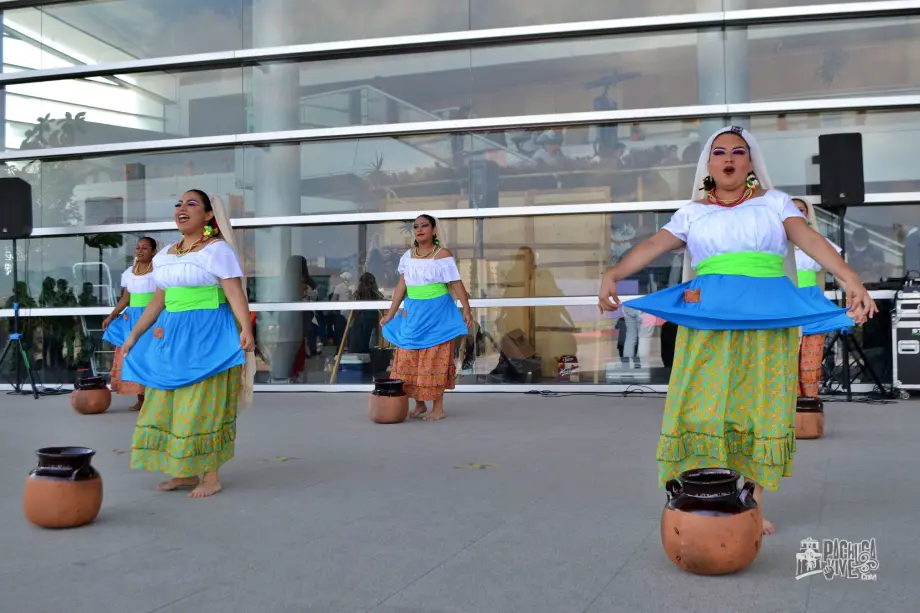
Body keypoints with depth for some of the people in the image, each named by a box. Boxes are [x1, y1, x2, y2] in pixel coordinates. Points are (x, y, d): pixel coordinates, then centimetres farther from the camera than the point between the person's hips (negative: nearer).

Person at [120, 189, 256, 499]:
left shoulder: (217, 249, -8)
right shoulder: (167, 254, 15)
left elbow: (234, 292, -17)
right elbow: (158, 300, 19)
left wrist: (246, 329, -30)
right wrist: (135, 333, 17)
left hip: (207, 335, -8)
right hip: (173, 336, 8)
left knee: (203, 406, -5)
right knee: (171, 405, 9)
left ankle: (211, 477, 4)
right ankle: (186, 472, 20)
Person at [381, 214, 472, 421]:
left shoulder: (443, 255, -7)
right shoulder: (407, 256, 8)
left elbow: (457, 284, -8)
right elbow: (401, 286, 11)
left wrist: (467, 310, -15)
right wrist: (391, 314, 10)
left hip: (437, 313, -5)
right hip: (413, 313, 5)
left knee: (434, 359, -3)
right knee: (409, 359, 4)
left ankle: (438, 408, 5)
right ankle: (420, 404, 17)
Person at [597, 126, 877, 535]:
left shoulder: (774, 202, 11)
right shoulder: (692, 212, 13)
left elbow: (810, 239, -3)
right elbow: (652, 246, 0)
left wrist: (849, 278, -20)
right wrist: (612, 275, -18)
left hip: (766, 318, 0)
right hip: (708, 319, 0)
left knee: (759, 408, 0)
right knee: (706, 407, -6)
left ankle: (753, 505, 7)